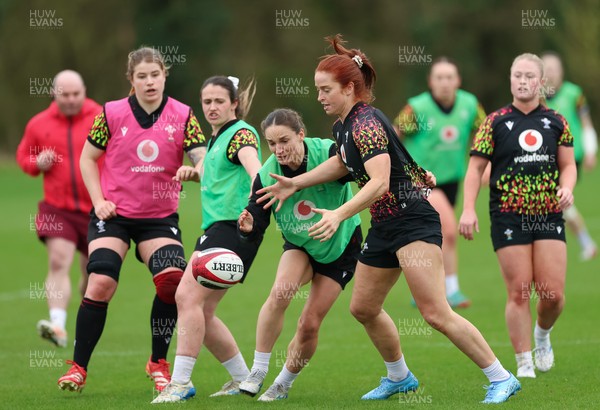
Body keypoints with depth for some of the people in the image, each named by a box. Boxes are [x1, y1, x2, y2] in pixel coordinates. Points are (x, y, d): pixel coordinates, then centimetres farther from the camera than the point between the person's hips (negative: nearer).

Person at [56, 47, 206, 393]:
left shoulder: (182, 115, -4)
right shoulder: (112, 114, -4)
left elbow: (204, 159, -10)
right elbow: (88, 157, 6)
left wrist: (194, 171, -33)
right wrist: (98, 200, -4)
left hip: (160, 216, 1)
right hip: (114, 213, -1)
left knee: (173, 279, -17)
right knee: (101, 283, -14)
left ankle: (159, 363, 4)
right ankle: (79, 367, -2)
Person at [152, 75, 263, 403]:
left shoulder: (241, 133, -8)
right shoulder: (216, 138, 19)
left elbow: (253, 166, -29)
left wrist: (256, 195, -47)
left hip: (233, 226, -10)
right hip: (215, 227, 10)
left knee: (188, 297, -18)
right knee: (201, 312, 8)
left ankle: (181, 382, -20)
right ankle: (243, 378, 19)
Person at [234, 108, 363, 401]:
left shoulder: (328, 154, -28)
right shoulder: (266, 175, -19)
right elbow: (258, 225, -16)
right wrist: (248, 226, -38)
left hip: (341, 248, -1)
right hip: (299, 246, 2)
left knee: (309, 324, -5)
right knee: (280, 292, -29)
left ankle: (284, 384, 20)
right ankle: (258, 372, -18)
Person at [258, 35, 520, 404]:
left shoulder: (366, 123, -18)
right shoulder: (343, 125, 10)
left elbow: (379, 182, -29)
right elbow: (343, 163, 31)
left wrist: (338, 215, -36)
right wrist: (295, 184, 26)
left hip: (412, 221, -10)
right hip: (385, 227, 10)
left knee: (436, 313, -17)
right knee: (363, 308, 17)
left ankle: (501, 378, -12)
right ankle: (400, 377, 36)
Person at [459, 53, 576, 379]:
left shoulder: (556, 122, 9)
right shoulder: (495, 122, 2)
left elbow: (568, 164, 15)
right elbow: (476, 167, 1)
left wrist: (566, 187, -7)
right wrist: (468, 209, -10)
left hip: (549, 215, 2)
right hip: (509, 217, -2)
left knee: (553, 293, -4)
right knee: (518, 294, -6)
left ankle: (542, 334, 27)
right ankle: (524, 363, 3)